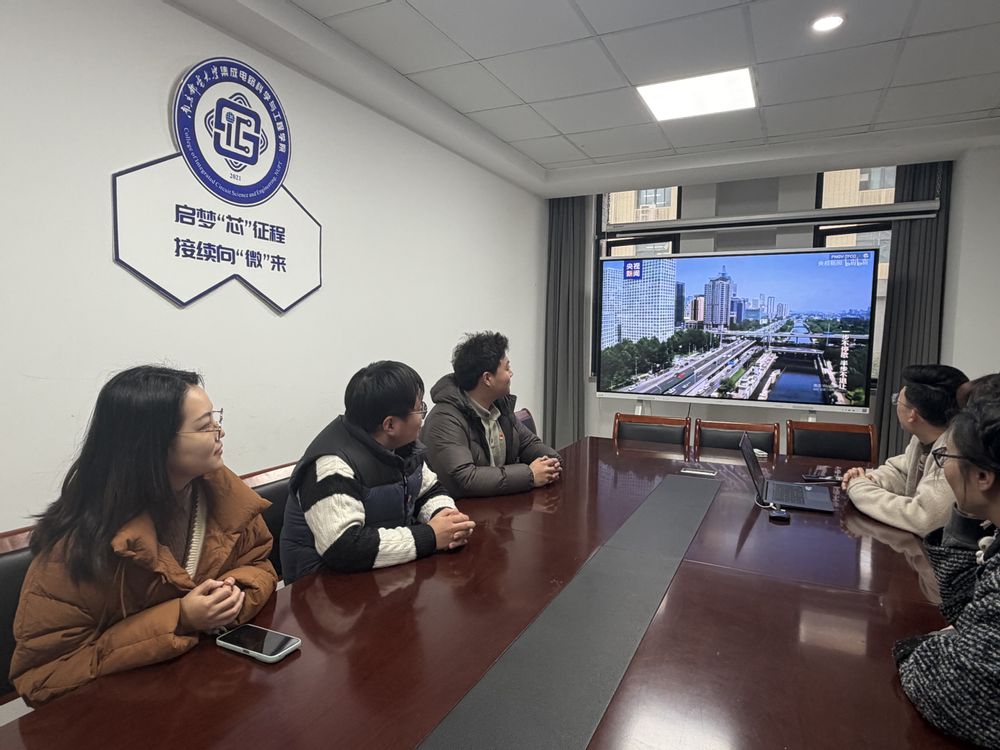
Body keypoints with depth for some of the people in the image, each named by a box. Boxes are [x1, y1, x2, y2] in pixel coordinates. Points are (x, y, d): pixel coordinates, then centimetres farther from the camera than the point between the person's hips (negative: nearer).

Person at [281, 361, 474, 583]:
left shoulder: (402, 443, -1)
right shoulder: (333, 465, -26)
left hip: (393, 566, 7)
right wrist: (429, 537, -26)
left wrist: (446, 517, -13)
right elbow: (343, 549, -33)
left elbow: (430, 492, 10)